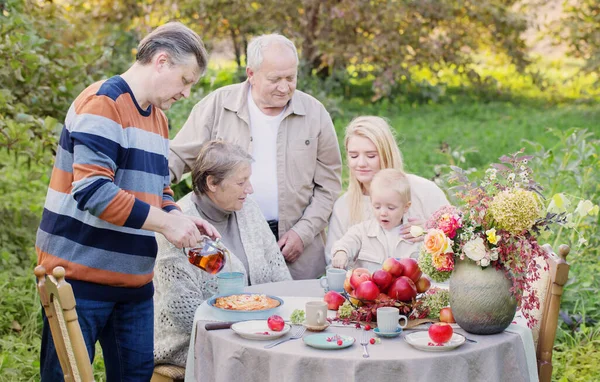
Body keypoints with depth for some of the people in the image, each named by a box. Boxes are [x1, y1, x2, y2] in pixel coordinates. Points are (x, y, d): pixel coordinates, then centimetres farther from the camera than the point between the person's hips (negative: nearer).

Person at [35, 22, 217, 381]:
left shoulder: (158, 117, 15)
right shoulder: (103, 102, -13)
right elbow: (92, 190, -23)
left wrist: (183, 219, -1)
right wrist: (166, 222, -21)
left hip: (134, 283, 8)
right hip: (80, 276, -8)